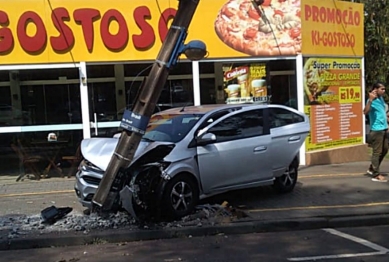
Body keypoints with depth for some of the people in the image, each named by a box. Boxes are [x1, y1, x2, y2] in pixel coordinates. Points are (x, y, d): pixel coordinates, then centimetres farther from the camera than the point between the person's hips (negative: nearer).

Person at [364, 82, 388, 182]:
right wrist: (370, 100, -40)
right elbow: (365, 112, -33)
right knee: (377, 152, -5)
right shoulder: (371, 100, -16)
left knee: (384, 150, 17)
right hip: (376, 130, -9)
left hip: (383, 129, 9)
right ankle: (376, 175, 1)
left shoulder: (381, 98, 12)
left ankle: (372, 168, 28)